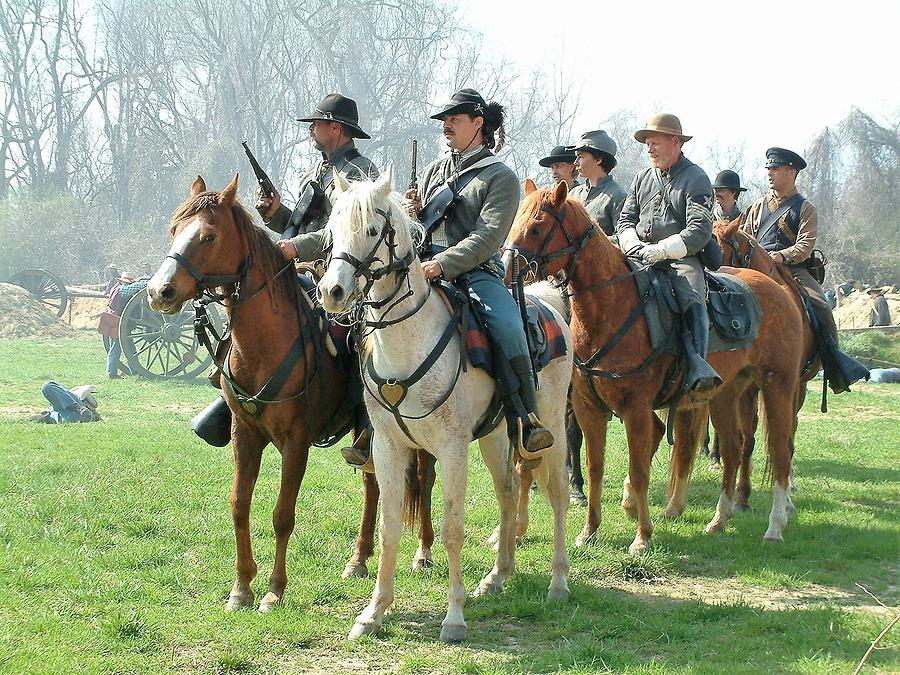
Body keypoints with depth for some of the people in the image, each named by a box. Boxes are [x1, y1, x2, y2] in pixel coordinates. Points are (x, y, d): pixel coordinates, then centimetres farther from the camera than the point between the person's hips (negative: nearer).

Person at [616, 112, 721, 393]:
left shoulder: (696, 179, 0)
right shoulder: (642, 178, 20)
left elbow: (700, 231, -11)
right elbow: (625, 220, 19)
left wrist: (662, 250, -20)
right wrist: (635, 246, -4)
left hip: (682, 258, -6)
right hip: (640, 258, 6)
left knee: (691, 298, -33)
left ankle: (697, 367, -45)